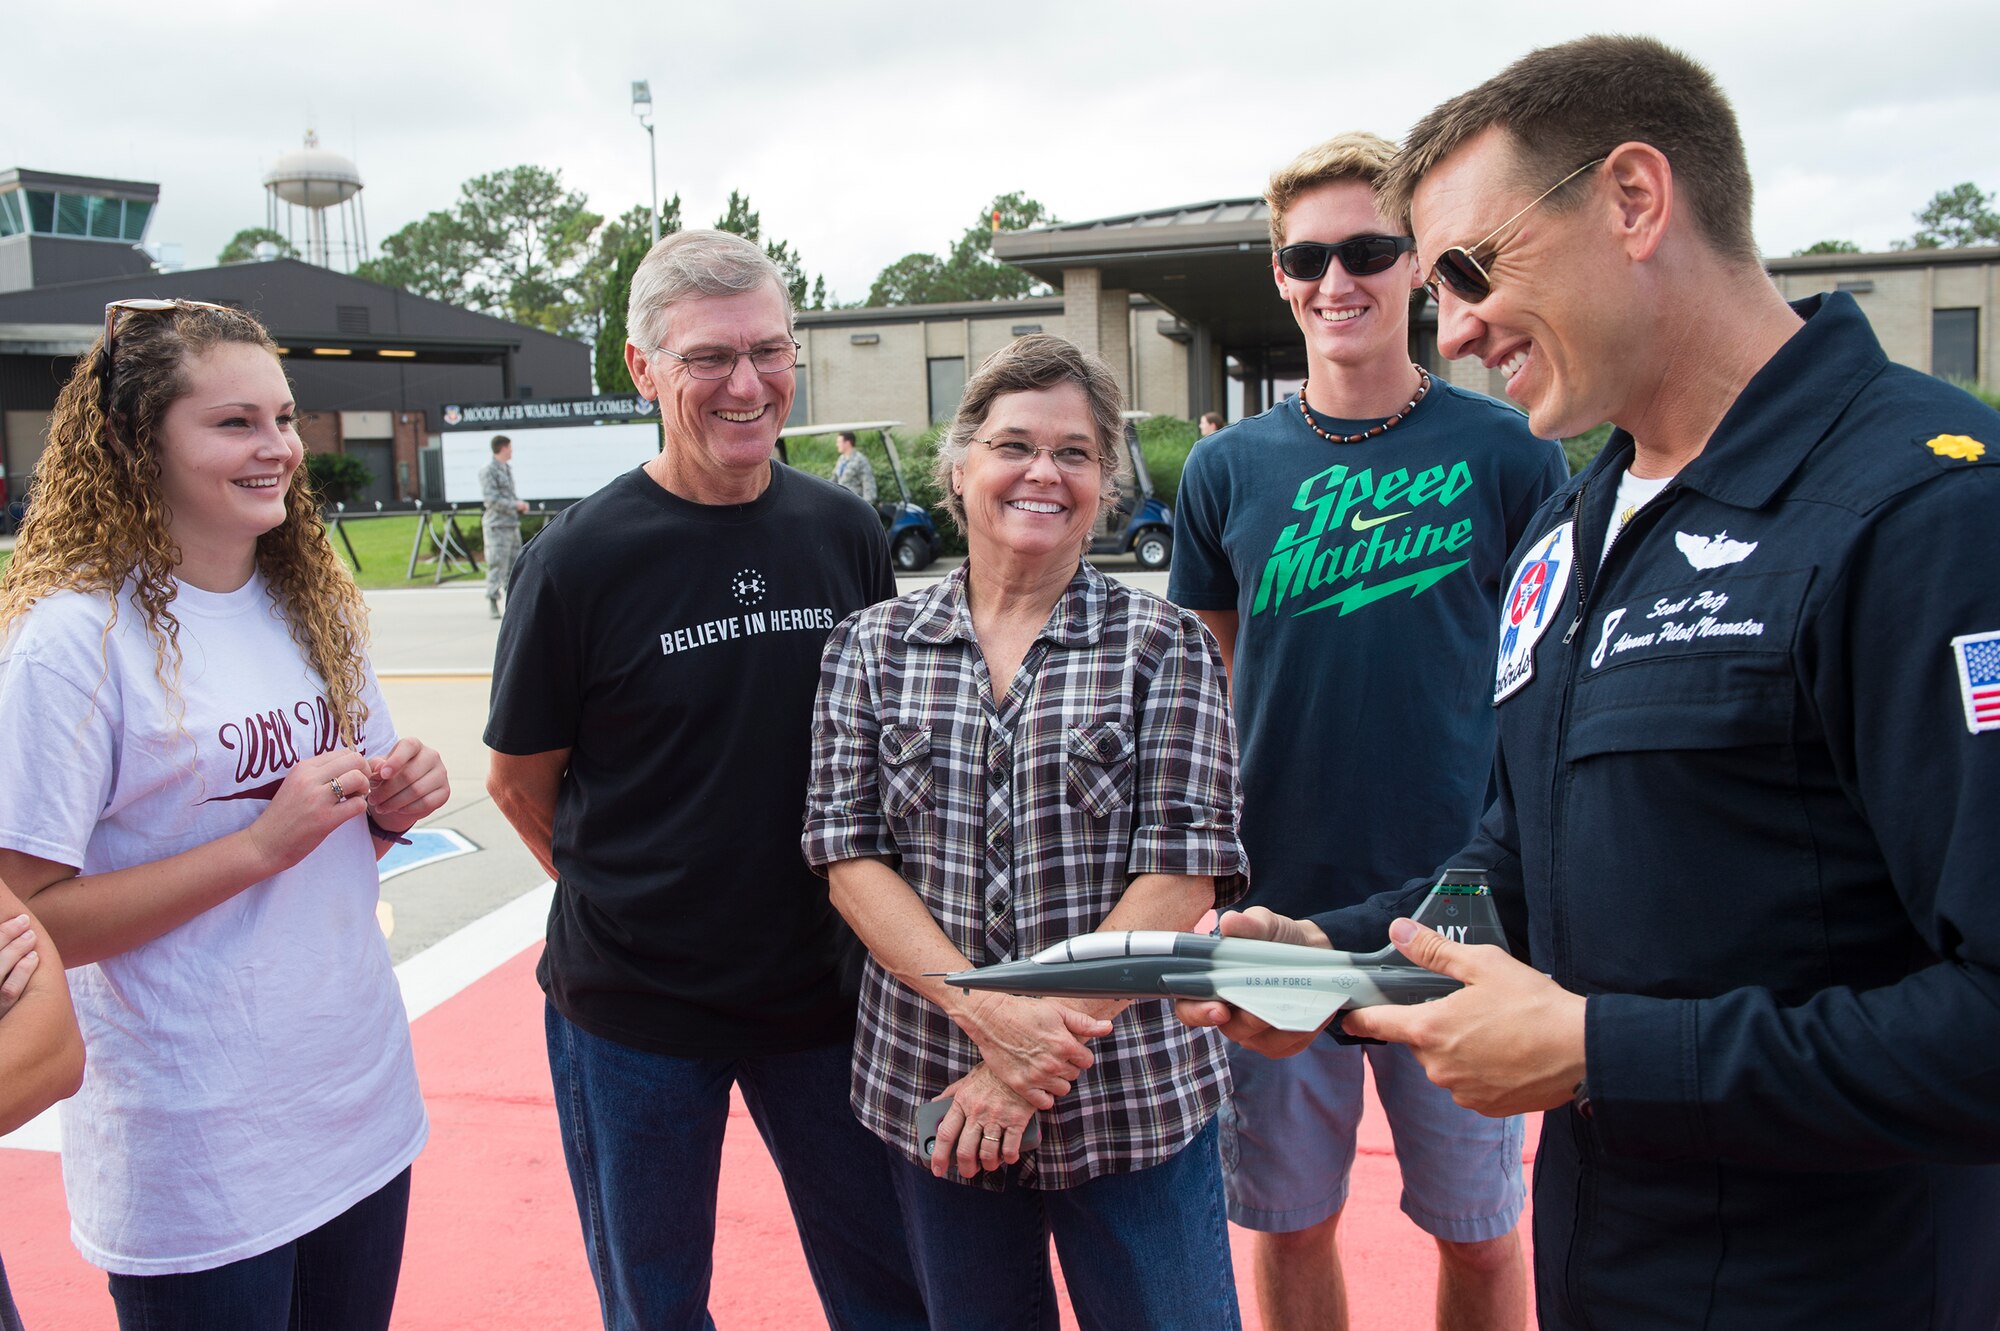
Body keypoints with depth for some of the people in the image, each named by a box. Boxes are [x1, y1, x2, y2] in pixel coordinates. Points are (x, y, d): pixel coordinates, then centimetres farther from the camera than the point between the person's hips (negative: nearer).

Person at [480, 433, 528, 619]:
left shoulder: (508, 468, 17)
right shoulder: (488, 471, -10)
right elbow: (491, 499, -17)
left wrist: (520, 502, 4)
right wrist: (515, 505, -16)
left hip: (512, 524, 9)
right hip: (497, 525, -9)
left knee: (514, 563, 12)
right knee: (497, 564, -10)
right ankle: (492, 602, -6)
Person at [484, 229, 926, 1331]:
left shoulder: (844, 534, -2)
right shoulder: (581, 557, -12)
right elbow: (521, 778, -1)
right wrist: (623, 902, 3)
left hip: (823, 985, 3)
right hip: (633, 1006, -2)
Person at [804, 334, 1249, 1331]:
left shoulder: (1163, 646, -3)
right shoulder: (871, 648, 3)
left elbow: (1183, 873, -9)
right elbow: (850, 855, -2)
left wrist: (1038, 1048, -15)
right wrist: (984, 1010, -16)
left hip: (1133, 1100, -1)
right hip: (930, 1095, 2)